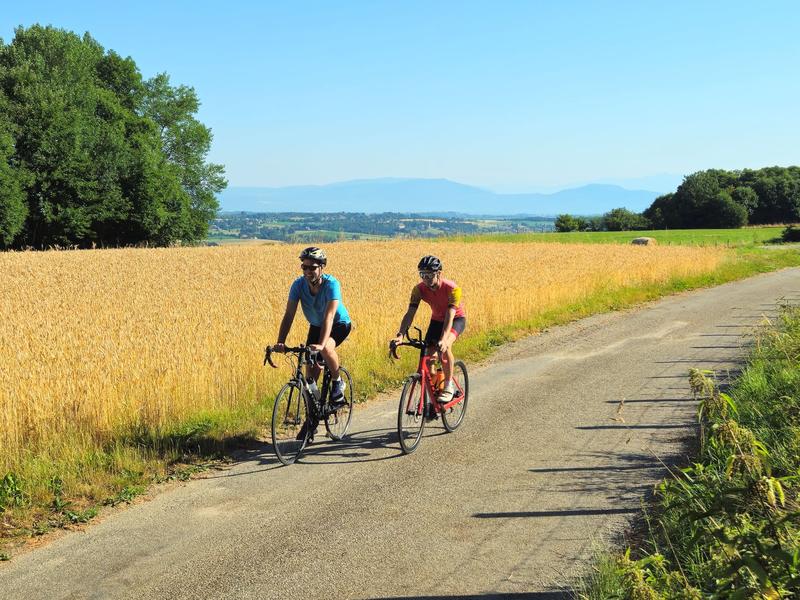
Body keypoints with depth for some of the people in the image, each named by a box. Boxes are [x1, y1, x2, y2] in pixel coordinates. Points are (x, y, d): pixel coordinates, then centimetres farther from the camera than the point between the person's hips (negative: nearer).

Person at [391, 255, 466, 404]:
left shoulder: (452, 288, -33)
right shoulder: (419, 289, -21)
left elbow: (450, 316, -41)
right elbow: (410, 313, -26)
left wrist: (443, 339, -54)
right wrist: (400, 335, -42)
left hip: (456, 319, -5)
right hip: (437, 320, 5)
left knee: (445, 346, -32)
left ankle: (449, 387, -17)